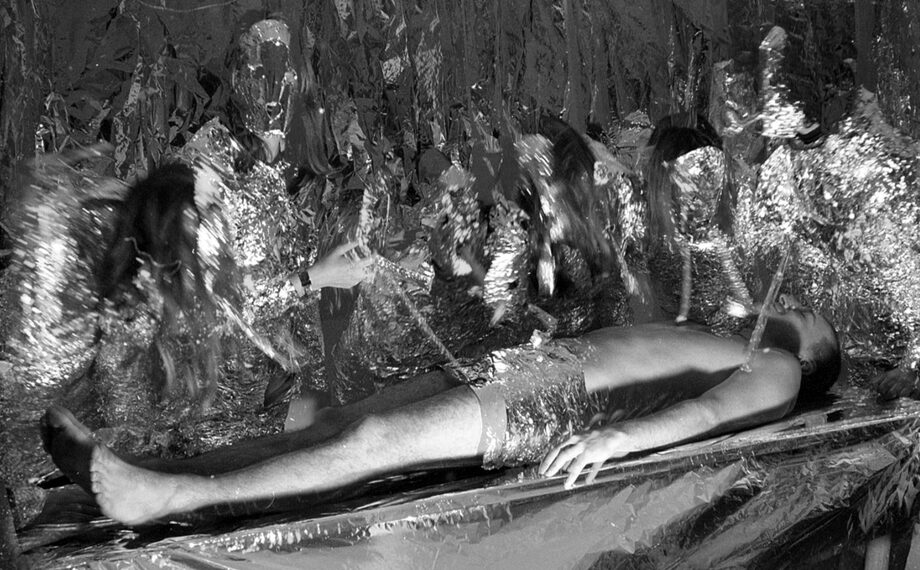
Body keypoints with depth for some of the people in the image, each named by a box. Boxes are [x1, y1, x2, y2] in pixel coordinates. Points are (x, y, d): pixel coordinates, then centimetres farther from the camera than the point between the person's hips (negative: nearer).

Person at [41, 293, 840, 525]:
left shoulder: (776, 372, 9)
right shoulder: (712, 343, 34)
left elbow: (705, 412, -11)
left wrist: (614, 437, -28)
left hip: (555, 401, -7)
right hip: (524, 369, 7)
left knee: (368, 442, -24)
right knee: (333, 433, -7)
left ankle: (167, 498, -27)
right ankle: (138, 477, -10)